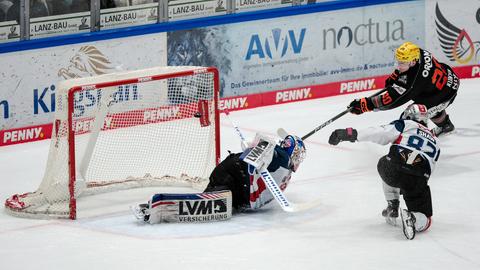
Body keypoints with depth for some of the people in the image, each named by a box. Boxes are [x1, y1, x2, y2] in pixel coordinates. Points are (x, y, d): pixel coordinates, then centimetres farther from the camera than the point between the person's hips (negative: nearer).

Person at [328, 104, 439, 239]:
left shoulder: (405, 125, 18)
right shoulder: (434, 140, 33)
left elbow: (378, 133, 2)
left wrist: (350, 133, -1)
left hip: (393, 167, -1)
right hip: (418, 180, 1)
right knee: (424, 219, 15)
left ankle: (392, 207, 34)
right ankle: (413, 218, -19)